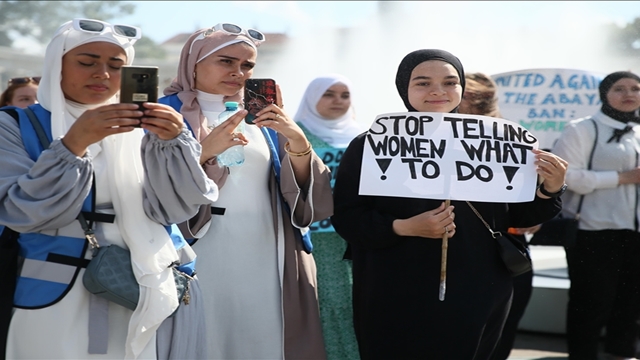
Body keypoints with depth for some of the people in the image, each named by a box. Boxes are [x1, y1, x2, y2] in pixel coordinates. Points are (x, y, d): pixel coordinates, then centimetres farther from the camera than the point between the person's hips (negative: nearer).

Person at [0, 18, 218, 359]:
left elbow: (174, 209, -5)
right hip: (58, 300, -2)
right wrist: (73, 144, -24)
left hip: (151, 296, 2)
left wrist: (171, 141, -20)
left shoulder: (143, 127, 6)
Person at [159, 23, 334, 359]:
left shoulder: (263, 118, 12)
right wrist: (204, 152, -22)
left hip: (269, 265, 4)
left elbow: (311, 200, 3)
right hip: (202, 263, -3)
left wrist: (298, 141, -13)